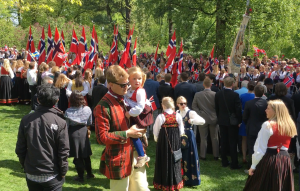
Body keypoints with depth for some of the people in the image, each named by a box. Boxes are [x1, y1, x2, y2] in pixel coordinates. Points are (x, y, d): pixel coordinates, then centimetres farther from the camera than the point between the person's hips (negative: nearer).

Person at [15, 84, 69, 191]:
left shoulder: (26, 120, -7)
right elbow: (63, 151, -12)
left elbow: (20, 149, 0)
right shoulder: (60, 122, -15)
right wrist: (63, 172, 1)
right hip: (52, 175, -3)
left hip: (31, 175, 3)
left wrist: (25, 166, 13)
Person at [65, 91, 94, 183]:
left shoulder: (68, 111, -16)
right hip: (84, 132, 3)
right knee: (86, 154, 18)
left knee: (77, 156, 9)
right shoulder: (87, 109, -8)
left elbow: (66, 126, -9)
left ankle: (80, 176, 18)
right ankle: (89, 173, 30)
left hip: (73, 134, -2)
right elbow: (89, 123, 5)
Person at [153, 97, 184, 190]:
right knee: (174, 161, 15)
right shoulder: (178, 116, -6)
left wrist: (156, 139, 14)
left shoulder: (160, 117, -15)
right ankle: (175, 183, 25)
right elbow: (181, 131, 1)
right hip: (176, 142, 3)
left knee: (164, 161, 9)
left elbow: (156, 131, -6)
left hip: (163, 142, -3)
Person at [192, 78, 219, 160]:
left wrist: (199, 114, 0)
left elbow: (194, 106, -3)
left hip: (203, 119, 0)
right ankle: (216, 155, 18)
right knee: (215, 138, 11)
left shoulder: (197, 95, -8)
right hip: (213, 119, 0)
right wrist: (217, 116, 9)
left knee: (203, 138, 9)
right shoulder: (215, 94, -12)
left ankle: (203, 155, 14)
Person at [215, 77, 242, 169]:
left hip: (222, 121, 4)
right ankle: (234, 164, 8)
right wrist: (239, 120, -1)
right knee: (233, 143, 3)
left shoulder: (218, 94, -4)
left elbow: (216, 108, 5)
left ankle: (224, 162, 19)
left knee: (223, 142, 12)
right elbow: (238, 109, -13)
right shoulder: (235, 95, -17)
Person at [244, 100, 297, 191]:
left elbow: (260, 149, -12)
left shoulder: (268, 125, -11)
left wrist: (253, 166, -8)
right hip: (285, 160, 6)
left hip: (269, 159, -6)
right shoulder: (289, 125, 8)